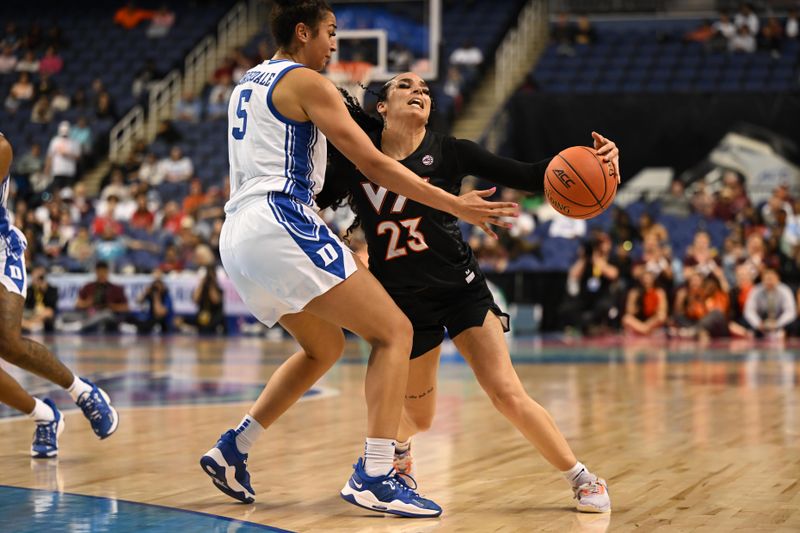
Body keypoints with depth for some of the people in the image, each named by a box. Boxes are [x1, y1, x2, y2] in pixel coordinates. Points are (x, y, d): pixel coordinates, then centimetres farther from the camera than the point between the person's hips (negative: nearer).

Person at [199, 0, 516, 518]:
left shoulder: (249, 83, 23)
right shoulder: (306, 82, -3)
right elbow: (373, 163, -9)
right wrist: (455, 205, -7)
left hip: (237, 236, 9)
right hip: (282, 223, -9)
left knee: (326, 347, 25)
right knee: (394, 331, -6)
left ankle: (233, 449, 20)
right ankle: (375, 475, -18)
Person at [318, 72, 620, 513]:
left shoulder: (448, 152, -8)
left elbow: (528, 177, -12)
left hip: (462, 290, -1)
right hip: (401, 300, 1)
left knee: (507, 394, -14)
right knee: (418, 416, 12)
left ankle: (582, 479, 2)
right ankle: (398, 445, 50)